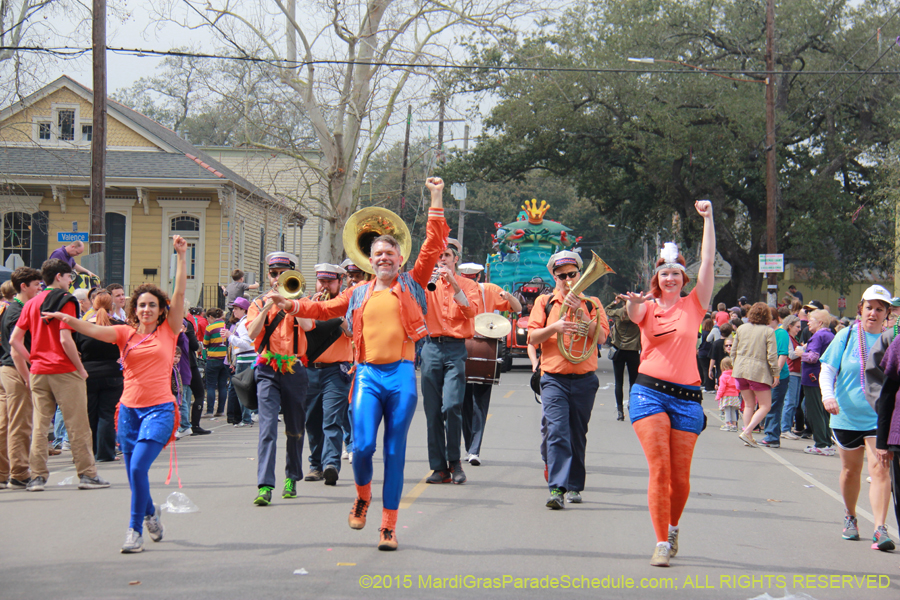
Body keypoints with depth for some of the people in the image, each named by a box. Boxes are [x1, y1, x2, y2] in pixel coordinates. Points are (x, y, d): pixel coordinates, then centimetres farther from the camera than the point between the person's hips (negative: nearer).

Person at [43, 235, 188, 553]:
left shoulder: (168, 330, 4)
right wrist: (70, 320, -25)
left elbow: (180, 293, -3)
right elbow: (96, 330, -8)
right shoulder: (126, 333, 8)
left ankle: (136, 530, -7)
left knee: (138, 468, -18)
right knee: (134, 474, 8)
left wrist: (181, 255, -8)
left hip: (159, 409, -3)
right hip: (129, 408, 3)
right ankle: (151, 513, 37)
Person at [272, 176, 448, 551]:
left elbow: (434, 245, 4)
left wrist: (436, 200, 0)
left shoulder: (411, 285, 8)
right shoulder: (359, 295, 15)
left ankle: (389, 526, 9)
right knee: (362, 445, -12)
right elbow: (326, 308, 19)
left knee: (395, 452, 2)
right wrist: (293, 306, 3)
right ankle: (362, 495, 20)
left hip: (402, 374, -1)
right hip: (368, 374, 1)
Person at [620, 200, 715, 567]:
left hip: (686, 396, 1)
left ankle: (673, 526, 30)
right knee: (659, 468, -12)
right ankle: (662, 543, -8)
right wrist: (634, 303, -38)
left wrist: (708, 219, 1)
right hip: (649, 391, -1)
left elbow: (708, 262, 4)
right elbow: (633, 314, -14)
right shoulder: (648, 308, 10)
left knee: (681, 475, 2)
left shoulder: (693, 306, 11)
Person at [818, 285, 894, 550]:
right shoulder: (846, 336, 0)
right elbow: (827, 371, 0)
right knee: (851, 470, 15)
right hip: (847, 416, 1)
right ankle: (850, 518, 37)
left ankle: (880, 529, -16)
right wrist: (828, 395, -19)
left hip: (880, 418, -1)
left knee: (879, 470, -15)